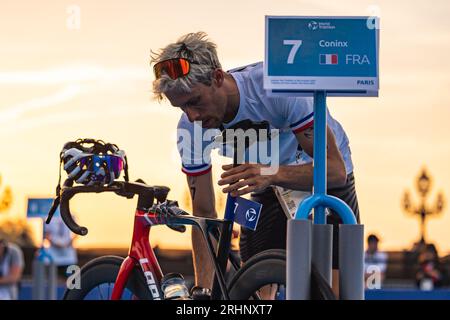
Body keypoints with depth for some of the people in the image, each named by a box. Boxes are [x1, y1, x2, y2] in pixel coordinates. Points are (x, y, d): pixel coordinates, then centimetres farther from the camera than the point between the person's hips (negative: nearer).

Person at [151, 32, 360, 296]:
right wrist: (203, 290, -26)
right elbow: (204, 213, -17)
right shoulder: (191, 128, -23)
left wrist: (271, 174, -53)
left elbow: (335, 168, -37)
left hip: (326, 182, -3)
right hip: (270, 190, 4)